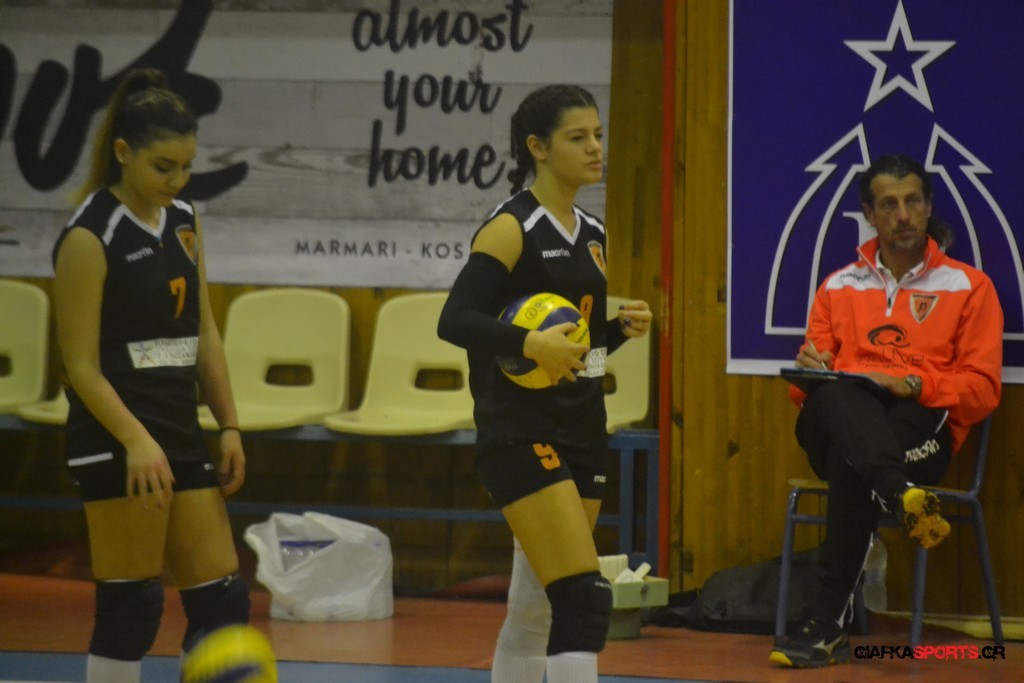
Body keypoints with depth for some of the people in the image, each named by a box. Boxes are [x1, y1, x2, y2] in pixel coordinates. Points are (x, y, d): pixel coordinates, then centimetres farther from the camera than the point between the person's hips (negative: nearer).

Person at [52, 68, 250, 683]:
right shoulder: (90, 237, -12)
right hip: (117, 441, -8)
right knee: (131, 606, -6)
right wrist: (136, 442, -25)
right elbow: (81, 366, -14)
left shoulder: (184, 220, 9)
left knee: (222, 601, 5)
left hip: (181, 433, 8)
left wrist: (229, 427, 10)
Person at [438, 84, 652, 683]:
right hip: (522, 433, -8)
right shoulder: (513, 228, -10)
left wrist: (623, 328, 1)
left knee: (535, 607, 11)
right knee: (586, 599, -16)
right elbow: (454, 321, -19)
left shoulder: (592, 234, 14)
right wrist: (529, 344, -33)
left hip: (582, 429, 8)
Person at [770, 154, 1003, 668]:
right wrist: (810, 373, -6)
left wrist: (913, 384, -12)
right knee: (834, 398, -37)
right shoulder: (839, 287, 23)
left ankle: (829, 624, -41)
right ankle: (902, 498, -61)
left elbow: (982, 390, 5)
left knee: (850, 461, -38)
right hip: (836, 427, 3)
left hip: (923, 427, -2)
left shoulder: (968, 287, 13)